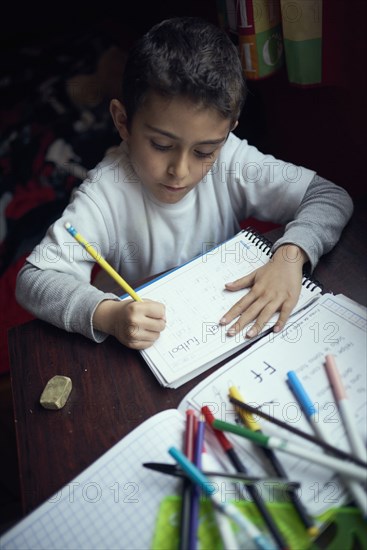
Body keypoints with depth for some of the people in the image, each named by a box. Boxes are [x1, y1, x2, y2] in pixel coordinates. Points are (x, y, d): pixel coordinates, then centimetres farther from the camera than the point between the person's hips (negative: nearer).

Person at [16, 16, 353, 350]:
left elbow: (331, 197, -9)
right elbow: (33, 279, -21)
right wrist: (107, 314, -38)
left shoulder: (230, 160, -13)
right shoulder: (107, 193, -20)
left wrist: (291, 253, -27)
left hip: (232, 323, 3)